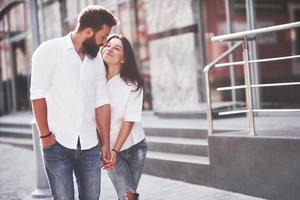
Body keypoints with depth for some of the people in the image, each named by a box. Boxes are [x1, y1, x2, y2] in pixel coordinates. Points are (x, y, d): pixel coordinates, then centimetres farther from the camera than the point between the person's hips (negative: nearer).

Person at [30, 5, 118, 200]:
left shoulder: (97, 59, 11)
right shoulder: (50, 51, -4)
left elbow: (102, 103, 10)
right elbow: (38, 95, -8)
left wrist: (106, 143, 8)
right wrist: (45, 134, -11)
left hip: (89, 145, 5)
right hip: (58, 143, -4)